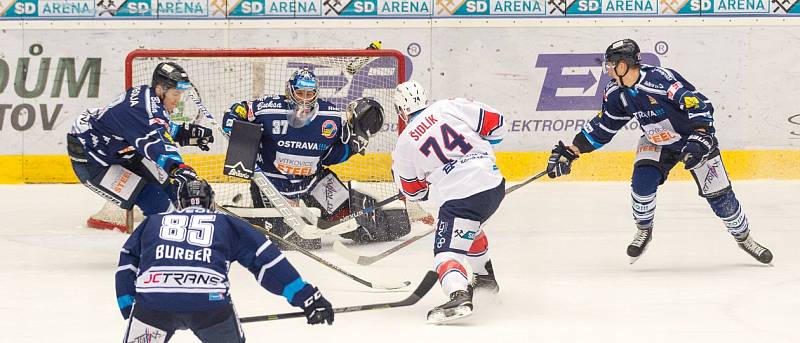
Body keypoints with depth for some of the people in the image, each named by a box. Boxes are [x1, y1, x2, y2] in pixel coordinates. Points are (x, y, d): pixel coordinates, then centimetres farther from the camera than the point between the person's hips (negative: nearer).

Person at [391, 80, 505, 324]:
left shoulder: (404, 144, 5)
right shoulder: (452, 107, 7)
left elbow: (413, 192, 17)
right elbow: (495, 123, 9)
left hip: (459, 197, -6)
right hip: (494, 184, 6)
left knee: (447, 251, -5)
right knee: (471, 226, 34)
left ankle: (459, 295, -34)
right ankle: (484, 276, 48)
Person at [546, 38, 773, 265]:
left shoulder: (660, 79, -33)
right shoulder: (616, 93, -10)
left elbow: (699, 104, -35)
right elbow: (602, 127, 3)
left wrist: (699, 140, -45)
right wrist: (569, 152, -1)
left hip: (693, 138, -5)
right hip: (656, 142, 5)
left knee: (718, 194, -4)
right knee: (642, 180, -18)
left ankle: (743, 238, 18)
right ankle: (644, 232, 6)